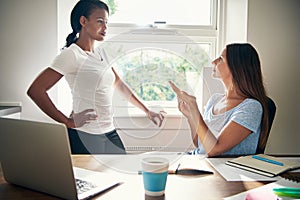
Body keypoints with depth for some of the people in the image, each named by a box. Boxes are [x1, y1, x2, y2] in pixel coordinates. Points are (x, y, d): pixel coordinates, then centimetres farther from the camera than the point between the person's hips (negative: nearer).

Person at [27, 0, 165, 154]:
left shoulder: (100, 54, 12)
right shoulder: (71, 55, -12)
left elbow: (119, 84, 21)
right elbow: (35, 90, -19)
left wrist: (147, 112, 20)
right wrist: (68, 122, -18)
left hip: (110, 133, 8)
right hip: (85, 136, -7)